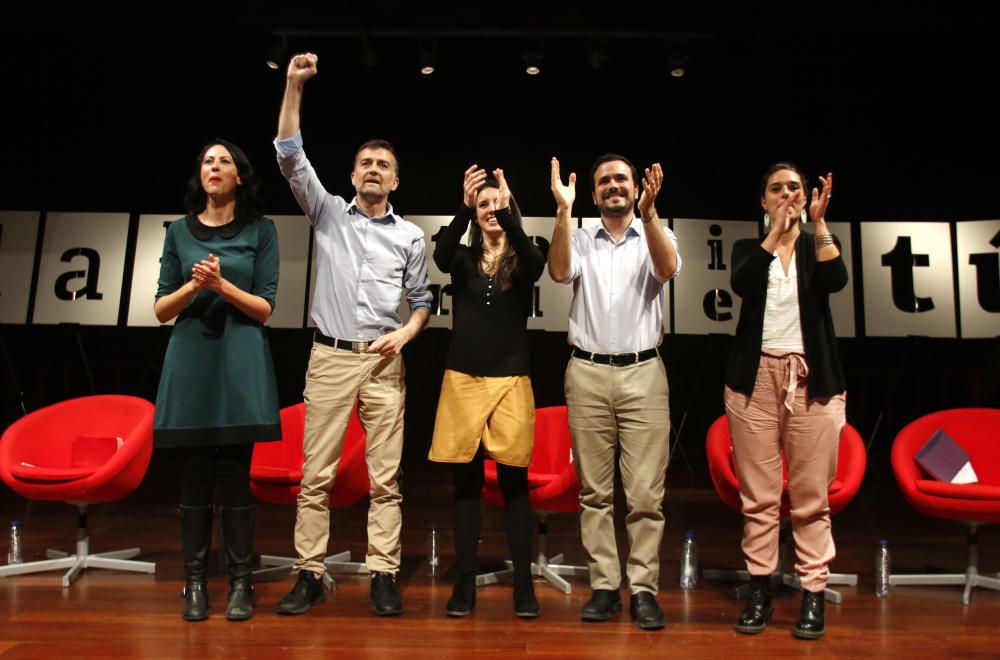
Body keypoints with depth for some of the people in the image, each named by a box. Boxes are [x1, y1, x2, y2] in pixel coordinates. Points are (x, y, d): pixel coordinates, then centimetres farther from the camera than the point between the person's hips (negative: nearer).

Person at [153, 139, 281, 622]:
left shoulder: (260, 231, 5)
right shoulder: (179, 232, 11)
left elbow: (264, 308, 1)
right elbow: (161, 310, 9)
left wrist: (222, 284, -14)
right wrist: (194, 285, -9)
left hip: (240, 361, -2)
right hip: (190, 359, 2)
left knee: (235, 473, -2)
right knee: (195, 473, 2)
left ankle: (240, 582, 8)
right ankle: (195, 582, 13)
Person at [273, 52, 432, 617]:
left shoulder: (410, 235, 11)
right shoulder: (329, 213, 11)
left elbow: (423, 300, 12)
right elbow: (292, 158, 1)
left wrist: (405, 333, -8)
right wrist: (294, 87, -6)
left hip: (385, 361, 0)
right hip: (330, 358, 0)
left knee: (386, 476, 0)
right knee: (316, 474, 1)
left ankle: (384, 576, 7)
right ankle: (310, 575, 10)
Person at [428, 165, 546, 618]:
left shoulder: (521, 263, 4)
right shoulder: (464, 259, 6)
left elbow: (537, 263, -19)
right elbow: (440, 254, -16)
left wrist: (507, 213, -30)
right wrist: (464, 207, -30)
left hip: (511, 380, -1)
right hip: (463, 378, 1)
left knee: (514, 482, 2)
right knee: (466, 482, 5)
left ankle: (523, 585, 10)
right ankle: (465, 583, 13)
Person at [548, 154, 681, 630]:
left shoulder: (656, 236, 11)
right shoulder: (581, 239, 12)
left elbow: (668, 268, -11)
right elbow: (560, 272, -8)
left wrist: (648, 212, -24)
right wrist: (563, 210, -15)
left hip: (643, 373, -1)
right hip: (587, 374, 1)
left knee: (645, 492, -2)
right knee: (594, 491, 5)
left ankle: (644, 589, 9)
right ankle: (604, 586, 14)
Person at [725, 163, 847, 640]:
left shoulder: (816, 246, 13)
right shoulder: (748, 249, 12)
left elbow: (836, 281, -9)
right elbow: (741, 285, -11)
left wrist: (818, 221, -10)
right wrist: (776, 230, -10)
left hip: (812, 379, 0)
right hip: (756, 377, 0)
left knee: (811, 496, -1)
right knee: (758, 496, 0)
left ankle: (813, 595, 7)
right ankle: (760, 591, 9)